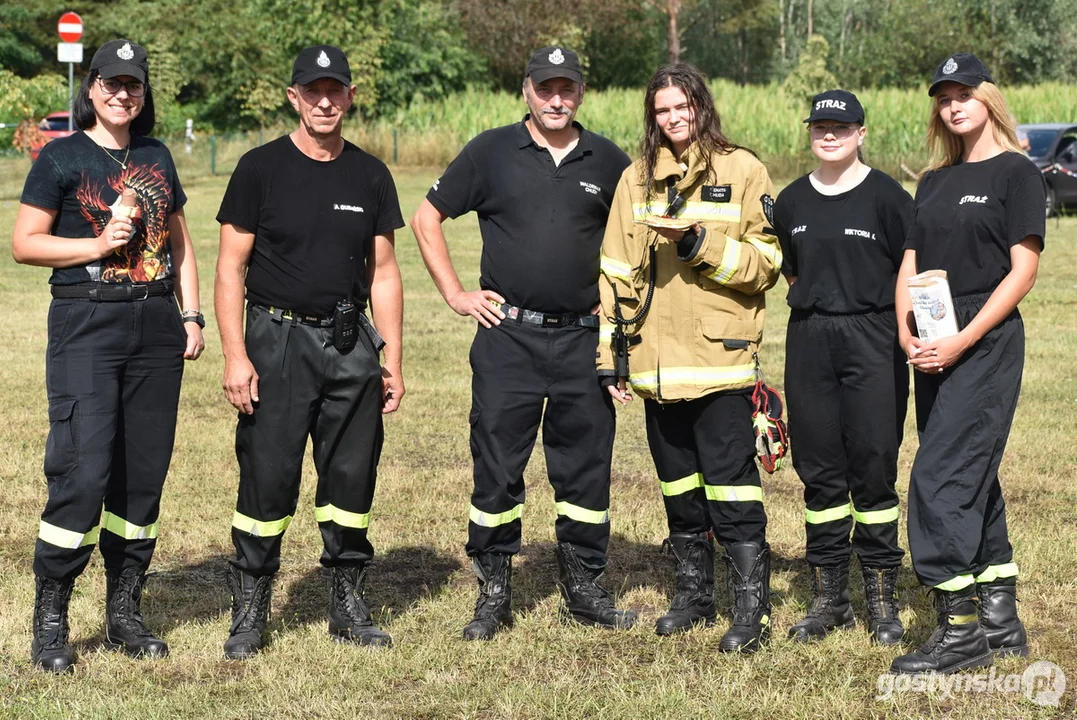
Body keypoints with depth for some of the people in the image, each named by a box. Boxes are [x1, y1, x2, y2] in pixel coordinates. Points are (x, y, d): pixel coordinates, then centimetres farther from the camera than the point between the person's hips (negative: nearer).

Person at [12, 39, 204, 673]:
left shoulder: (157, 157, 15)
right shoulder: (62, 156, 0)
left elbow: (180, 243, 20)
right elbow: (25, 243, -2)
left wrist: (191, 315, 11)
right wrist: (97, 244, -13)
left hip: (156, 323, 5)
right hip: (86, 322, -5)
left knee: (145, 471, 6)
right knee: (83, 471, -13)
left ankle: (125, 612, 16)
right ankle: (50, 618, -2)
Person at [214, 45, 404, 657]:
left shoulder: (370, 175, 10)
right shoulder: (261, 169, -1)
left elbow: (384, 272, 13)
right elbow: (231, 268, -2)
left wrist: (392, 359, 8)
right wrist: (236, 355, -11)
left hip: (351, 343, 3)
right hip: (278, 341, -3)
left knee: (352, 478, 6)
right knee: (268, 478, -4)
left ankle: (349, 605, 18)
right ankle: (250, 611, 7)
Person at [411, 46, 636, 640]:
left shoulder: (608, 162, 7)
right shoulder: (491, 152, 1)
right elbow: (427, 219, 7)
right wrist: (455, 295, 2)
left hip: (583, 339, 2)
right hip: (508, 336, -2)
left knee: (586, 468, 7)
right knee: (496, 467, 0)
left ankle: (584, 589, 19)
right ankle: (493, 593, 10)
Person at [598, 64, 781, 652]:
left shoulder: (742, 170, -1)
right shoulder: (637, 179, 11)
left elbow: (766, 262, -4)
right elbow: (616, 269, 13)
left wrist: (705, 245, -18)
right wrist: (608, 351, 9)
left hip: (720, 356, -5)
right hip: (656, 360, 5)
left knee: (730, 485, -7)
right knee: (678, 484, 13)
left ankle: (752, 607, -1)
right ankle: (694, 593, 25)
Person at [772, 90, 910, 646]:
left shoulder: (886, 195, -3)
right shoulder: (792, 201, 11)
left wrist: (904, 330, -5)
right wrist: (817, 310, 12)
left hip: (873, 340, -4)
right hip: (808, 343, 4)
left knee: (874, 468, -3)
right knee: (818, 468, 7)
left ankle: (882, 599, 7)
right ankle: (829, 598, 16)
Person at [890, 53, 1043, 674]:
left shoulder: (1016, 173, -4)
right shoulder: (934, 183, 16)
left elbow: (1023, 270, -11)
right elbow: (911, 263, 14)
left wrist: (963, 341, -17)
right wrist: (907, 333, -4)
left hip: (987, 344, -7)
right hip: (935, 352, 7)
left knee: (940, 479, -14)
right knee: (974, 480, 10)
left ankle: (959, 629, -10)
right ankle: (1001, 622, 17)